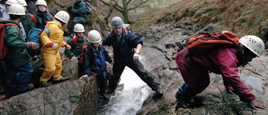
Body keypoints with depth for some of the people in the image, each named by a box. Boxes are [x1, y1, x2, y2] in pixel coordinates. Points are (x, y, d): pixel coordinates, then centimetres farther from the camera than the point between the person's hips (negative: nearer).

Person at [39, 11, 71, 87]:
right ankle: (43, 81, 11)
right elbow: (43, 35, -31)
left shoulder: (58, 27, 11)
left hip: (55, 51, 11)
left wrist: (65, 45, 21)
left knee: (58, 64, 24)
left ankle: (57, 77, 42)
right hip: (49, 51, -11)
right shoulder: (53, 26, -23)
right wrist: (51, 44, -40)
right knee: (50, 69, -11)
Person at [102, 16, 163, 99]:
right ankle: (110, 91, 49)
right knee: (115, 76, 20)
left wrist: (137, 52, -44)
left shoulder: (127, 35, -22)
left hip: (130, 58, -3)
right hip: (118, 60, 3)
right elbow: (103, 43, 5)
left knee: (142, 73, -6)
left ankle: (156, 88, 6)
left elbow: (139, 43, -27)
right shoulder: (111, 36, -12)